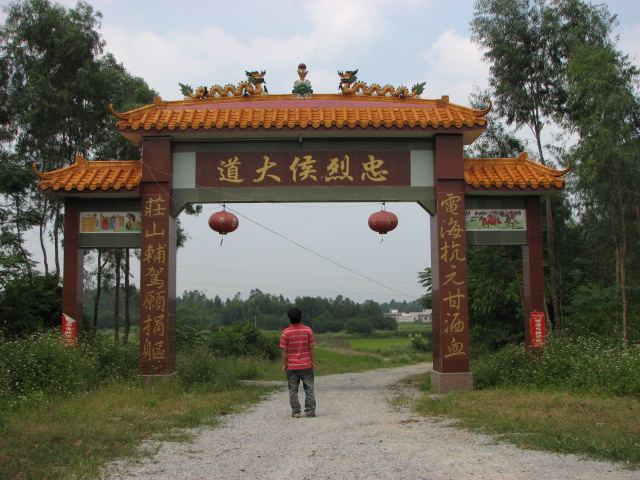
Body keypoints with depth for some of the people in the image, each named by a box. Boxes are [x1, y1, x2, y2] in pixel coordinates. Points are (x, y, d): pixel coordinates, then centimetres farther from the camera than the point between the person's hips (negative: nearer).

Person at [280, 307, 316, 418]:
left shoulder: (286, 332, -7)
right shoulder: (308, 330, -5)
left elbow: (284, 350, -5)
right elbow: (311, 348, -3)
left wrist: (284, 364, 3)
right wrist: (313, 362, 6)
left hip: (292, 367, 0)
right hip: (306, 366, 1)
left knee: (293, 390, 8)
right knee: (309, 389, 9)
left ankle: (296, 412, 9)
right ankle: (310, 411, 8)